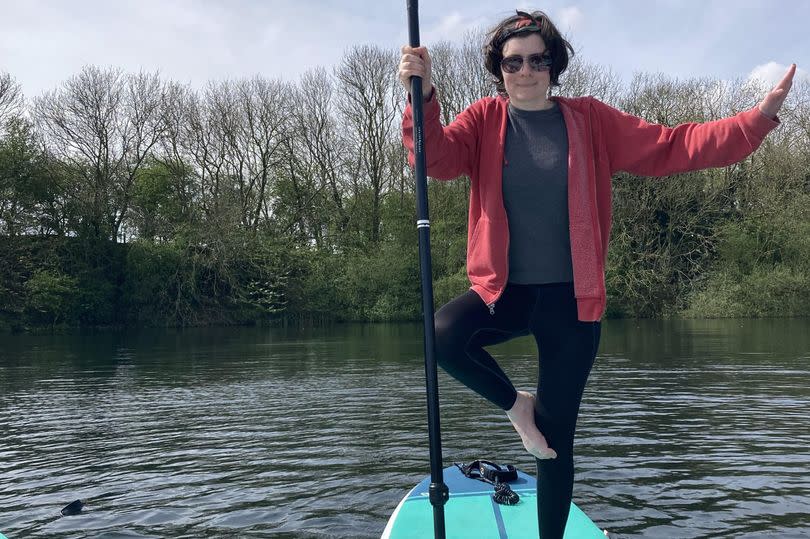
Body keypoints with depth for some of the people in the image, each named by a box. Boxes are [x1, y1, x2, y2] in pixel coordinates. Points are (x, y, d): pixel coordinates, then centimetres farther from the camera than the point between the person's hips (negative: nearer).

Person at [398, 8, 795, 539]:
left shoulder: (590, 119, 2)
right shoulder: (485, 119, 2)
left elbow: (671, 147, 0)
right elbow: (437, 157, -14)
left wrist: (759, 118, -8)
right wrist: (424, 96, -30)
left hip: (571, 300, 0)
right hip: (504, 291, 0)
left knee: (557, 437, 7)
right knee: (443, 336, -31)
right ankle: (515, 404, 0)